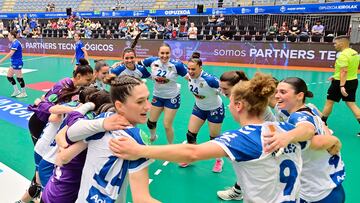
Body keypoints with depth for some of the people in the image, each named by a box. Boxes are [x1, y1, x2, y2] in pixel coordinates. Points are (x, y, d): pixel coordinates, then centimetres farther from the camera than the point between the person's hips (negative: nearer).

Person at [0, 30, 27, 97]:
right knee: (9, 76, 13)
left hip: (17, 63, -10)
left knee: (19, 78, -1)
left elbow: (10, 54, -24)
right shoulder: (14, 43, 11)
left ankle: (24, 93, 10)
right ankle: (16, 91, 22)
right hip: (14, 63, 10)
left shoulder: (15, 43, -18)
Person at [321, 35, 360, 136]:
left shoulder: (343, 55, -20)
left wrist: (342, 86, -30)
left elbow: (344, 71, -27)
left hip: (340, 82, -8)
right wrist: (336, 76, 22)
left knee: (329, 102, 7)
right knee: (351, 104, 10)